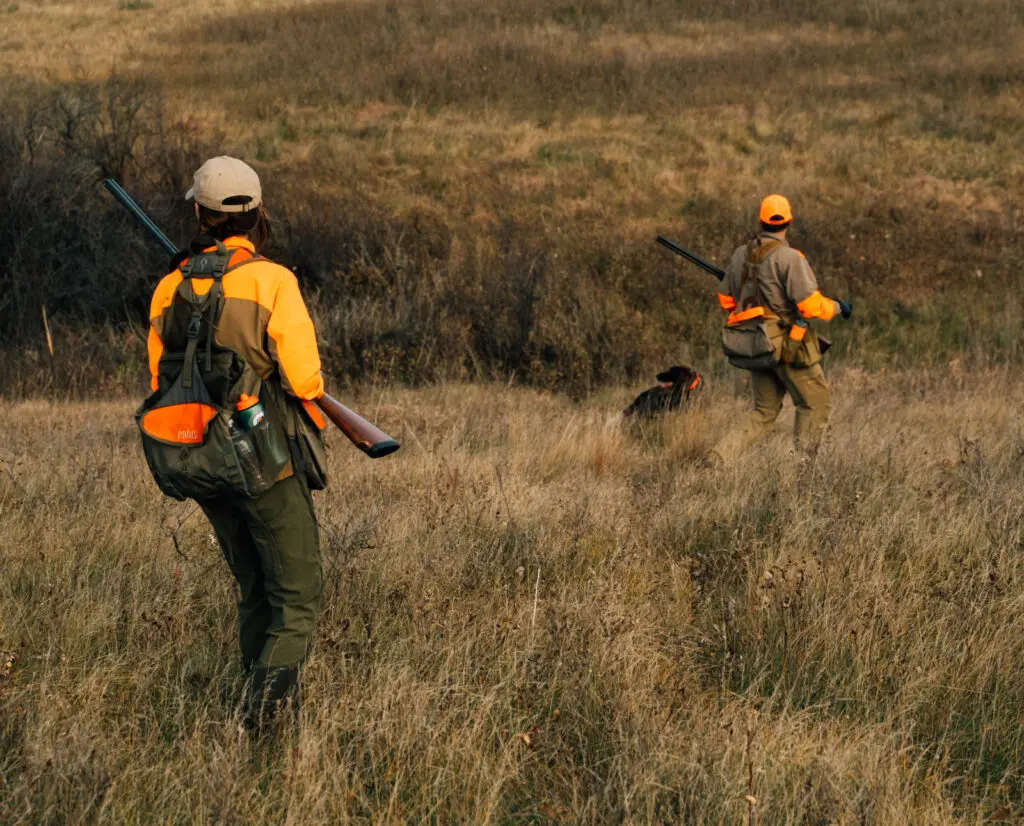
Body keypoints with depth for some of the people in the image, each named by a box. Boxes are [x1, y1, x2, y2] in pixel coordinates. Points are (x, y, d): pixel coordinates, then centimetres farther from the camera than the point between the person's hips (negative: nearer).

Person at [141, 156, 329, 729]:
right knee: (297, 593, 2)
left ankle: (265, 695, 21)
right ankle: (272, 679, -21)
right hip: (265, 462, -5)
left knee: (255, 587, 21)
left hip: (193, 461, 5)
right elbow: (304, 378, -14)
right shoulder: (271, 280, -13)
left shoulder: (171, 287, 3)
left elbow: (162, 376, 10)